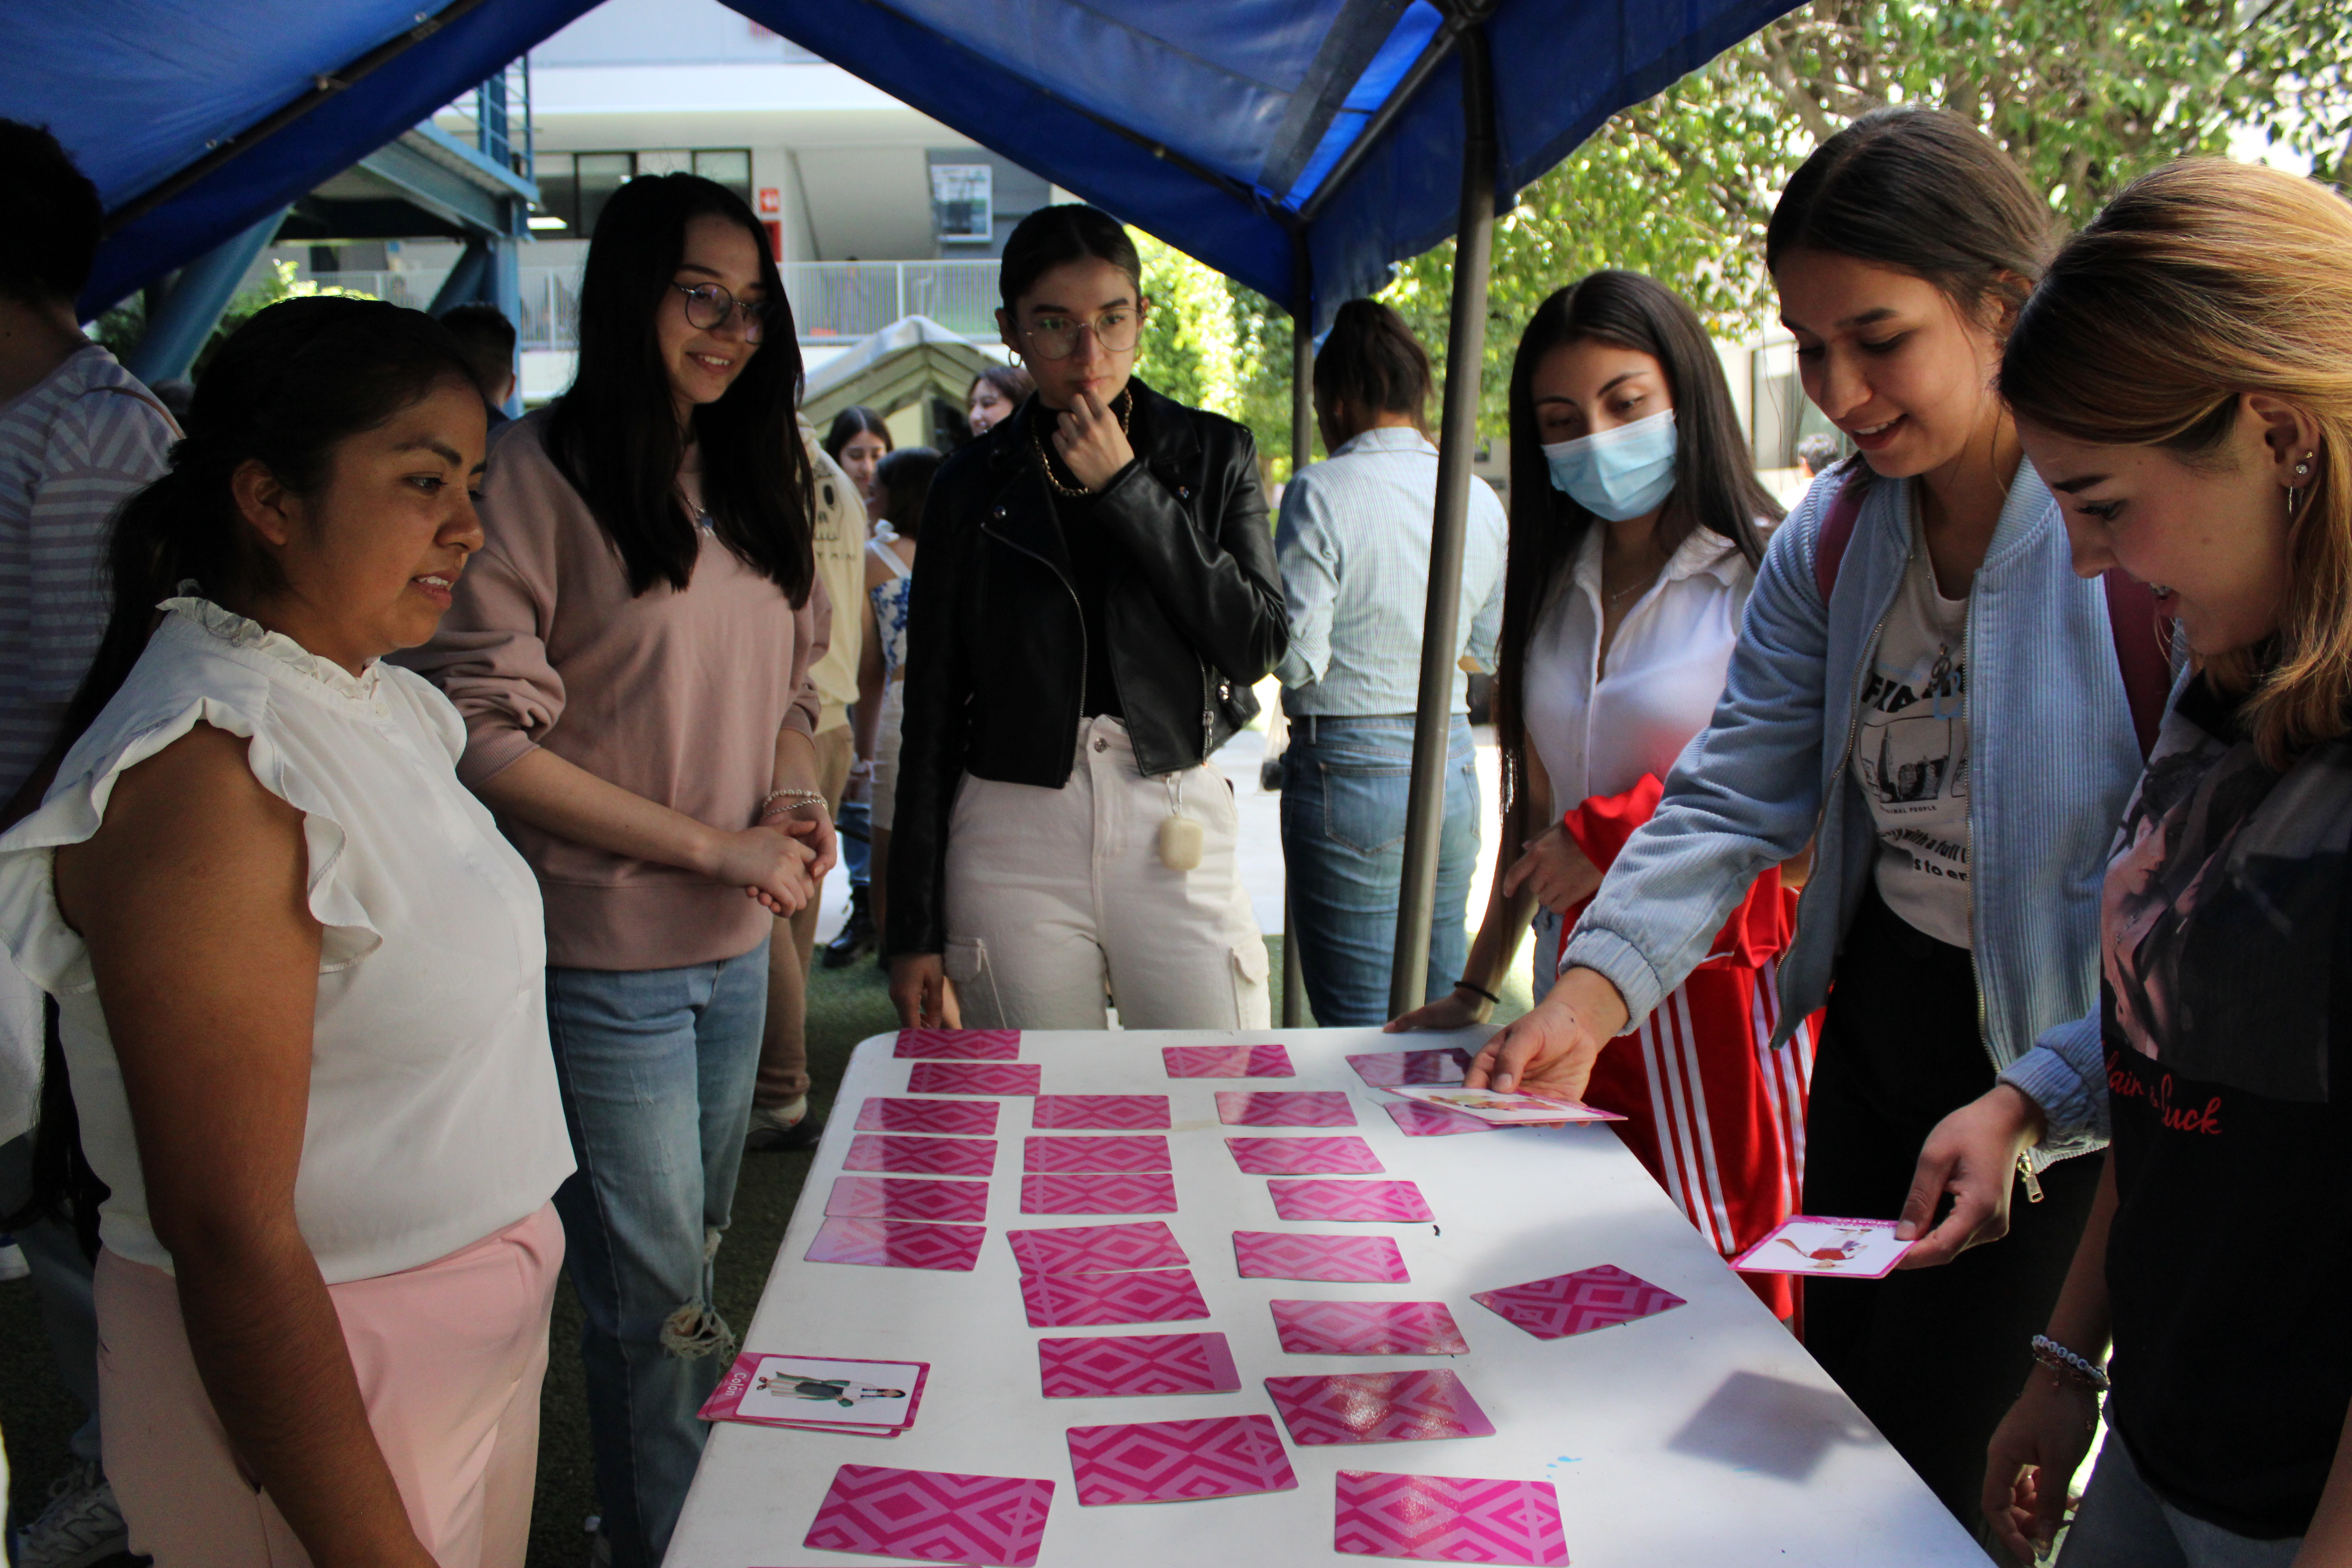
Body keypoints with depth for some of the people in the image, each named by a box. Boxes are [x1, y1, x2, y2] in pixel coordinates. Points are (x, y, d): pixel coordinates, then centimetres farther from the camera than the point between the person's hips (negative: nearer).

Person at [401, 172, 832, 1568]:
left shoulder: (756, 482, 11)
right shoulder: (543, 473, -12)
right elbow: (484, 731, -16)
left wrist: (798, 794, -4)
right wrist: (712, 843, -17)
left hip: (736, 945, 7)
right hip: (605, 959, -7)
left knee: (699, 1255, 21)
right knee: (661, 1302, 4)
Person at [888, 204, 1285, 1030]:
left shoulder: (1213, 454, 6)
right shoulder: (973, 486, 5)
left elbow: (1259, 642, -5)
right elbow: (933, 714, 5)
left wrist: (1126, 489, -9)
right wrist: (914, 930, 3)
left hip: (1177, 835, 0)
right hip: (1014, 843, 0)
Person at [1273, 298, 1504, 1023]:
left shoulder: (1322, 492, -11)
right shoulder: (1482, 502, 6)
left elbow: (1297, 658, -13)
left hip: (1350, 768, -6)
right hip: (1452, 764, 6)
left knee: (1358, 1022, 2)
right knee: (1439, 1010, 16)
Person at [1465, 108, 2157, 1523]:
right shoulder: (1830, 541, -2)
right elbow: (1733, 796, -5)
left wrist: (2032, 1106, -27)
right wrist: (1591, 993, -18)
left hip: (2068, 1081, -5)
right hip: (1875, 1021, 6)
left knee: (1916, 1470, 5)